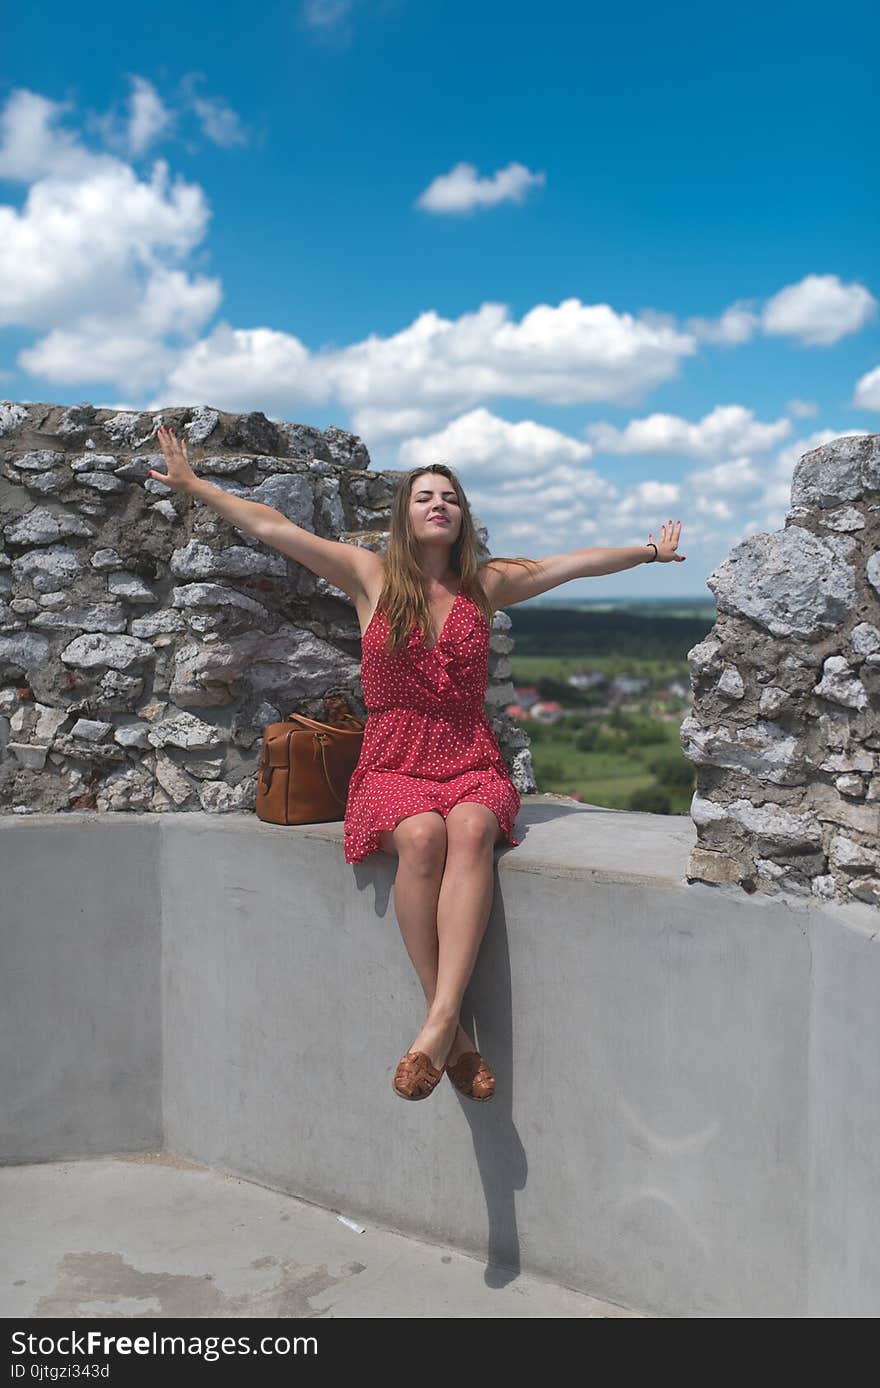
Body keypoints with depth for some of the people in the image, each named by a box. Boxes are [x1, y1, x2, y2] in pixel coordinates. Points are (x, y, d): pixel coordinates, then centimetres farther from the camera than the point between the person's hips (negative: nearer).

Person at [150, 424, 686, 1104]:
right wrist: (194, 484, 10)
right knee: (421, 836, -35)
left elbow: (582, 561, 22)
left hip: (473, 765, 1)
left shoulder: (487, 583, 14)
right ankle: (454, 1031, -27)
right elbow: (272, 526, 9)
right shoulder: (373, 577, 8)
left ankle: (438, 1025, -40)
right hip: (393, 767, -1)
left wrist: (653, 550, 29)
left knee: (470, 828, -34)